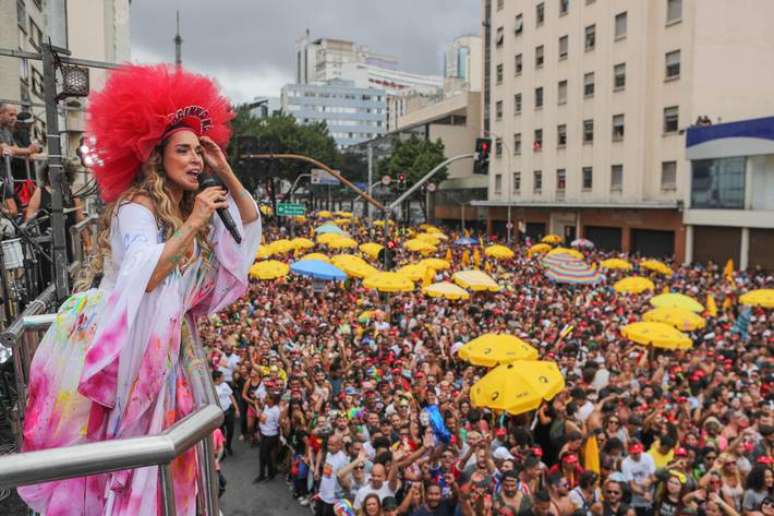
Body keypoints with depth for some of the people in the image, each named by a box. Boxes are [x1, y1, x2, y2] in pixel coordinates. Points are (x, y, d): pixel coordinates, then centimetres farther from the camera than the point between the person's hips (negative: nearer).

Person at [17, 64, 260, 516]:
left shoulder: (194, 209, 6)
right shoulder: (136, 208, -19)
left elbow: (251, 222, 10)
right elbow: (145, 279, -30)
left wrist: (225, 171, -1)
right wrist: (192, 225, -28)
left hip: (160, 343, 7)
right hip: (111, 341, -7)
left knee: (138, 452, 15)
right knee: (91, 447, 8)